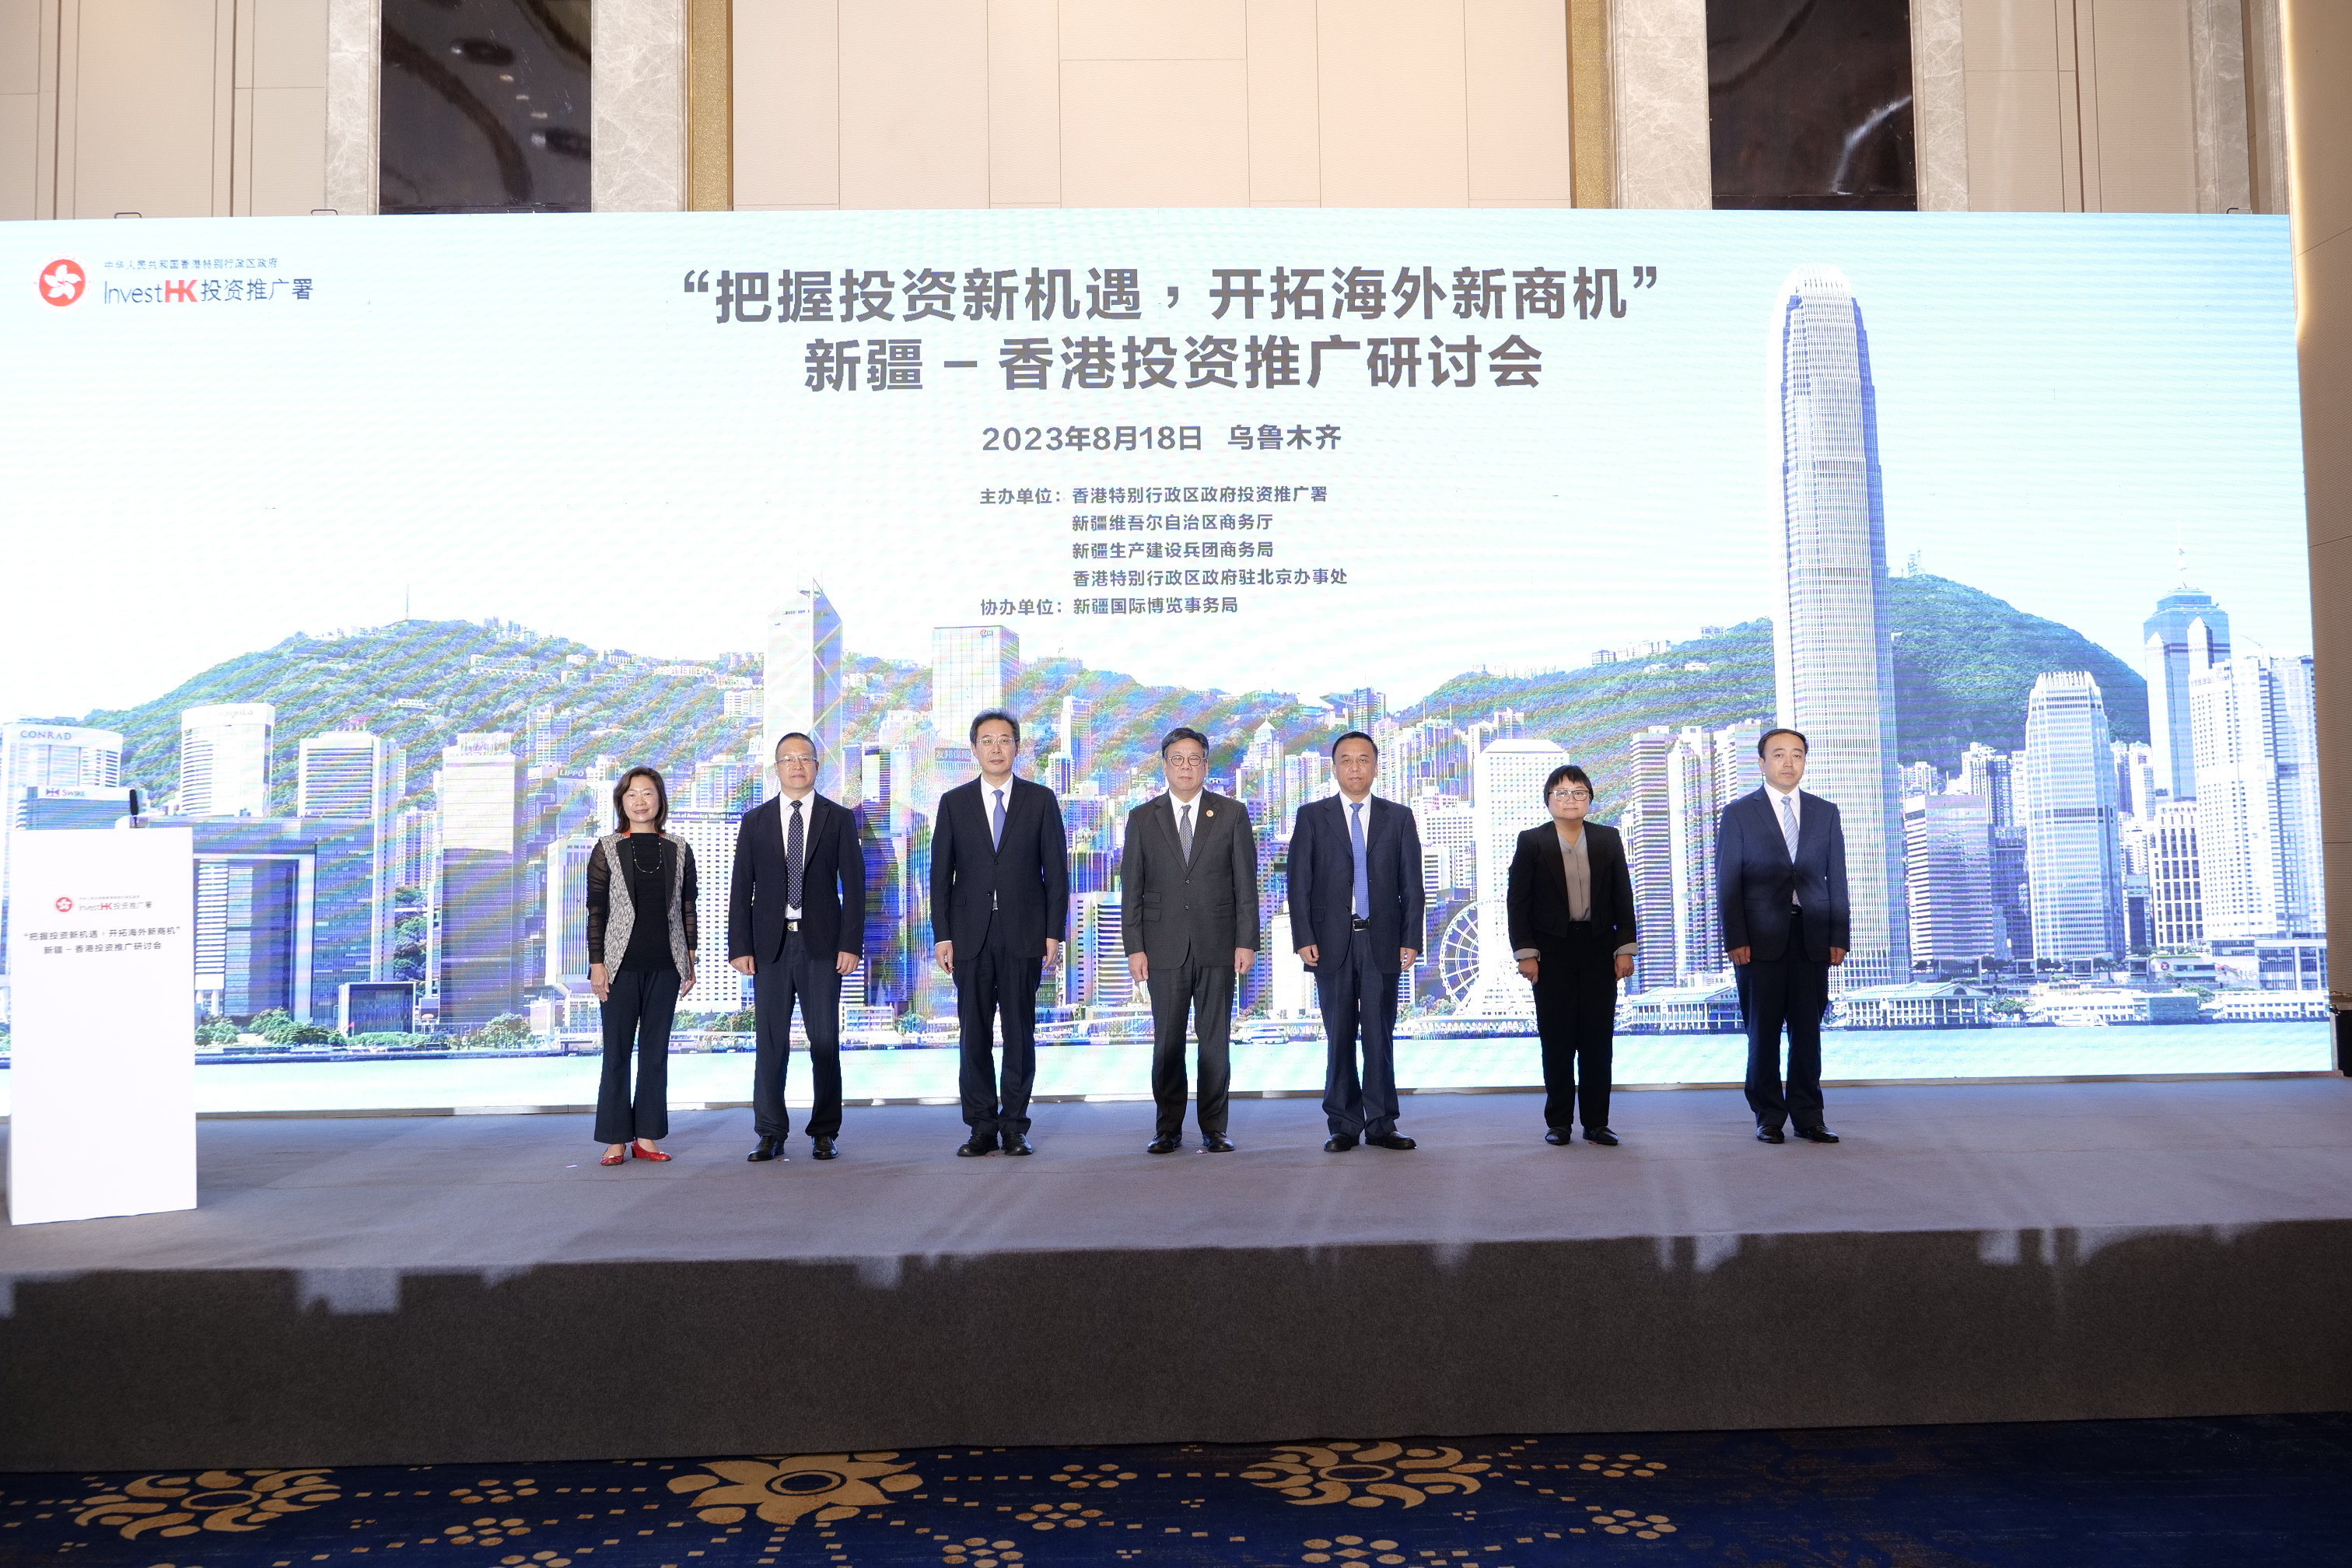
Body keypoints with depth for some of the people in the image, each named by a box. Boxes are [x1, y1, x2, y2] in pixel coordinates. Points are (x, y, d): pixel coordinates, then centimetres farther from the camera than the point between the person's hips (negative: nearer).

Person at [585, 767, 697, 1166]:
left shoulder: (679, 851, 8)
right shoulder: (607, 849, 2)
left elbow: (688, 909, 10)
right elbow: (595, 910, 1)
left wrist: (690, 961, 7)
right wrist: (596, 963, -5)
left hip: (665, 966, 2)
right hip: (621, 964, -2)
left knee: (656, 1051, 6)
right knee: (617, 1051, 2)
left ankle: (646, 1136, 13)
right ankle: (616, 1140, 9)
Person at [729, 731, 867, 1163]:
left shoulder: (838, 819, 6)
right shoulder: (755, 822, 10)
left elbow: (853, 885, 2)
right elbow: (741, 889, 7)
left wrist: (851, 944, -6)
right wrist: (739, 947, -2)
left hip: (821, 944, -1)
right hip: (769, 944, 1)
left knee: (825, 1040, 1)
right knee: (769, 1041, 3)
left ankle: (824, 1132, 10)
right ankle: (771, 1134, 11)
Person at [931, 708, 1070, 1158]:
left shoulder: (1040, 800, 5)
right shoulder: (954, 803, 8)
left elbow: (1056, 869, 3)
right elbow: (941, 874, 6)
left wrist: (1054, 933, -3)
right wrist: (942, 935, -1)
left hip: (1023, 935, -1)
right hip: (970, 935, 1)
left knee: (1020, 1033, 2)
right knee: (974, 1035, 3)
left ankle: (1014, 1127, 10)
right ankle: (982, 1128, 10)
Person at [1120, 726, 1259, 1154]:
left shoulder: (1232, 814, 6)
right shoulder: (1142, 818, 7)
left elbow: (1246, 883, 3)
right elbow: (1131, 889, 5)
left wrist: (1246, 941, -4)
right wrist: (1134, 947, -2)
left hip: (1217, 944, 0)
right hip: (1164, 946, 0)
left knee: (1215, 1040, 3)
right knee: (1167, 1042, 4)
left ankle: (1214, 1128, 13)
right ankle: (1169, 1129, 13)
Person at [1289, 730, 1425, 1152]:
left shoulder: (1399, 817, 9)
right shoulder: (1311, 816, 6)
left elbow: (1412, 884, 6)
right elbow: (1299, 882, 2)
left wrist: (1411, 939, -2)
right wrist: (1303, 938, -7)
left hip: (1382, 941, 1)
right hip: (1332, 942, 0)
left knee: (1380, 1036, 3)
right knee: (1339, 1037, 4)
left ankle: (1381, 1125, 10)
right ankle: (1344, 1125, 11)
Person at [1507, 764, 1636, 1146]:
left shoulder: (1608, 839, 7)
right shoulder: (1531, 842, 1)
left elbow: (1623, 896, 8)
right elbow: (1517, 901, -1)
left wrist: (1625, 947, 2)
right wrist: (1525, 953, -7)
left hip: (1599, 948, 2)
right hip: (1552, 951, -2)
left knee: (1598, 1038, 2)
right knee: (1556, 1038, 2)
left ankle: (1596, 1122, 11)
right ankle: (1558, 1122, 11)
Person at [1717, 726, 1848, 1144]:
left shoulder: (1825, 813, 12)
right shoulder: (1738, 813, 3)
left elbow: (1836, 878, 10)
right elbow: (1728, 883, -1)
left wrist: (1839, 937, 2)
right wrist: (1735, 940, -9)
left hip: (1812, 938, 2)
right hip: (1761, 938, -2)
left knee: (1808, 1030, 5)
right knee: (1764, 1032, 3)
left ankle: (1808, 1117, 14)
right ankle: (1768, 1118, 11)